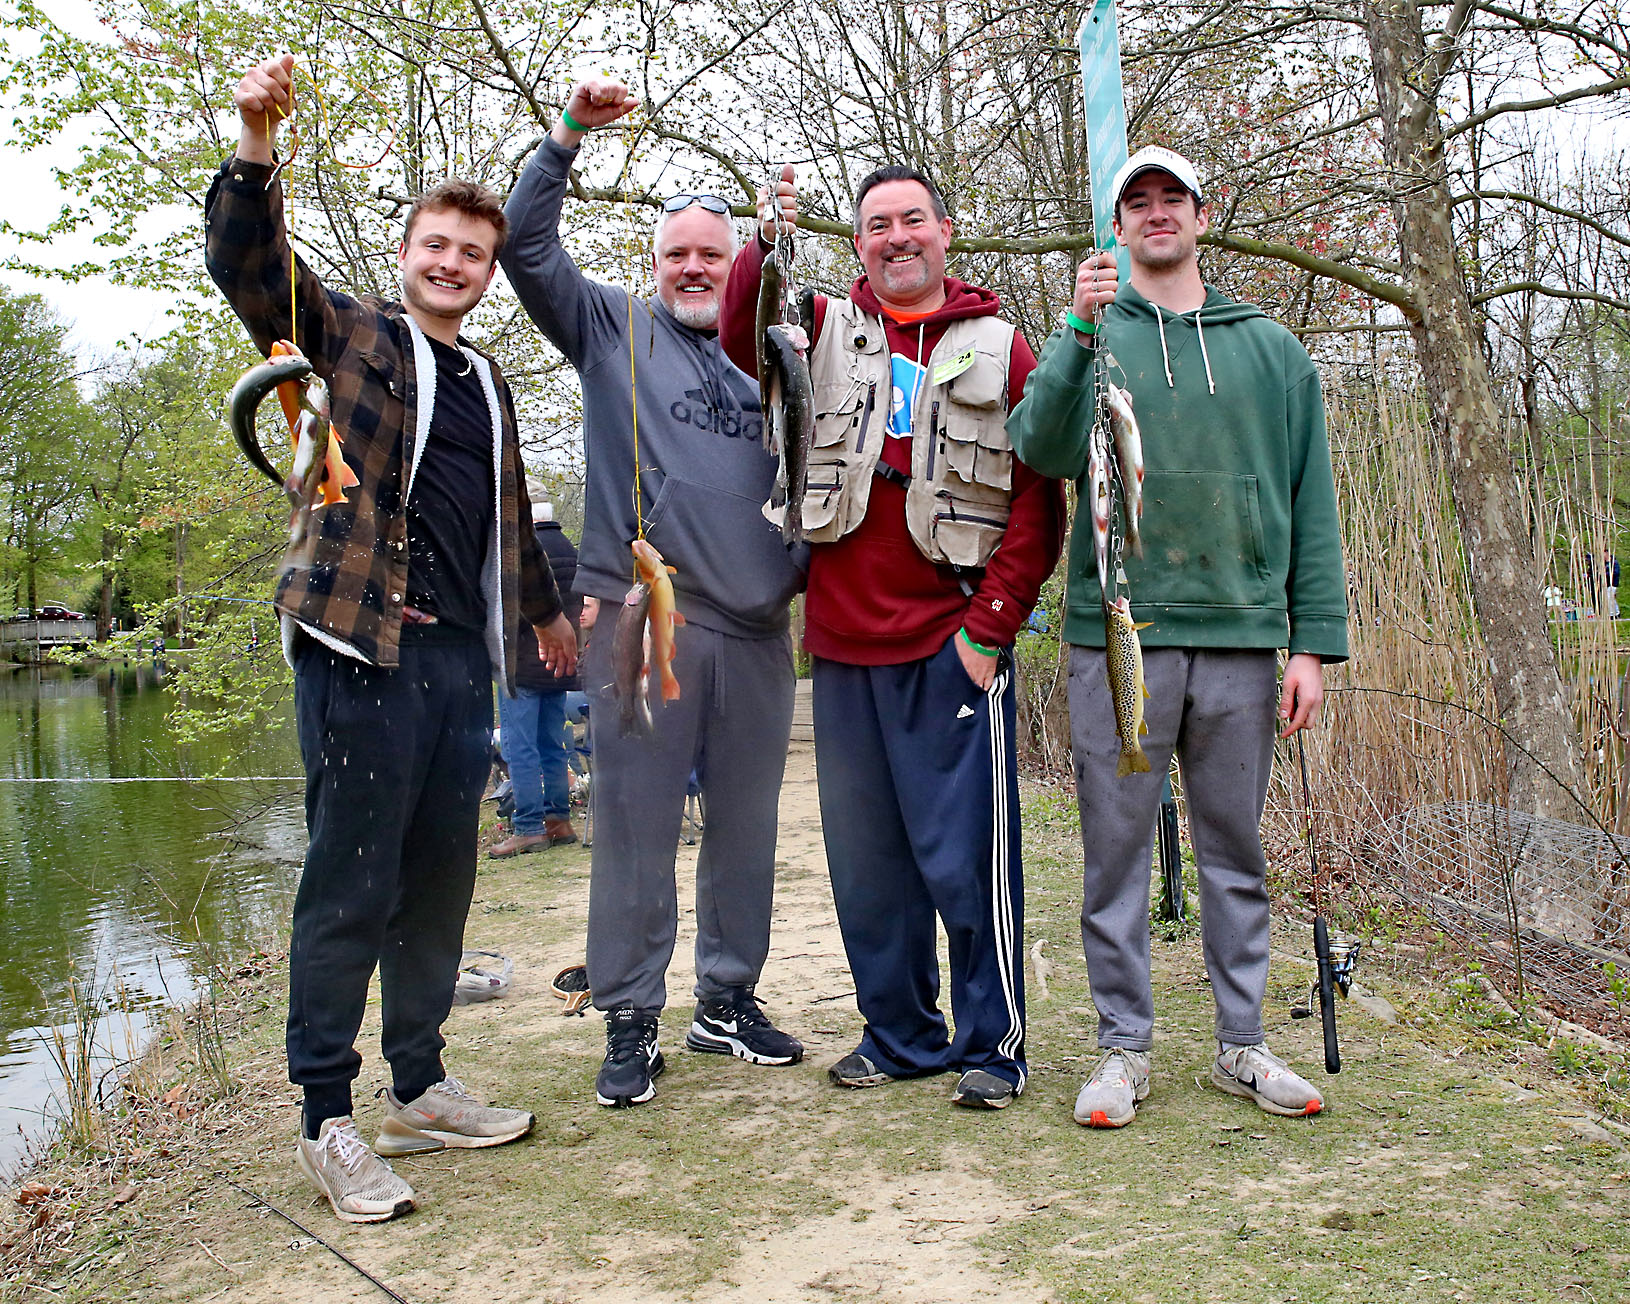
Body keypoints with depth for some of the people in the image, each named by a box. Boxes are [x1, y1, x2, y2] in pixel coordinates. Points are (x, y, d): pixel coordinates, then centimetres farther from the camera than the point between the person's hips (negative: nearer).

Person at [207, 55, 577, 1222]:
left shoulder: (488, 382, 22)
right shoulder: (354, 337, 5)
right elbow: (245, 266, -11)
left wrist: (547, 607, 39)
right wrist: (257, 145, -25)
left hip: (462, 659, 7)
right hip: (365, 646, -6)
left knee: (442, 883, 11)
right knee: (351, 887, -4)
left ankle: (420, 1088, 24)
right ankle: (326, 1123, 7)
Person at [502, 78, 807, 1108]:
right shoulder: (615, 328, 9)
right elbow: (527, 247, 0)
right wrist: (569, 135, -6)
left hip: (756, 629, 4)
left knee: (747, 823, 10)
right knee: (638, 825, -2)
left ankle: (730, 1000, 25)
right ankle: (632, 1022, 10)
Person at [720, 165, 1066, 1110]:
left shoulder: (1000, 349, 5)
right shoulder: (828, 332, 13)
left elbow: (1039, 501, 0)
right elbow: (744, 340, -7)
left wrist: (990, 626, -7)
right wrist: (766, 243, -20)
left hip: (955, 643, -3)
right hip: (845, 646, 4)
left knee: (967, 854, -2)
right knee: (867, 856, 11)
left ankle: (995, 1045, 14)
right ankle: (901, 1034, 26)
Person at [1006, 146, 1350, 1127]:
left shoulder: (1271, 349, 13)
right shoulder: (1093, 334, 9)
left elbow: (1311, 502, 10)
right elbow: (1045, 451, -8)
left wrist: (1314, 640, 3)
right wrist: (1079, 334, -18)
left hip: (1241, 635, 2)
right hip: (1117, 632, -1)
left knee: (1237, 849, 9)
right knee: (1118, 848, 4)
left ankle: (1244, 1042, 22)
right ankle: (1126, 1045, 16)